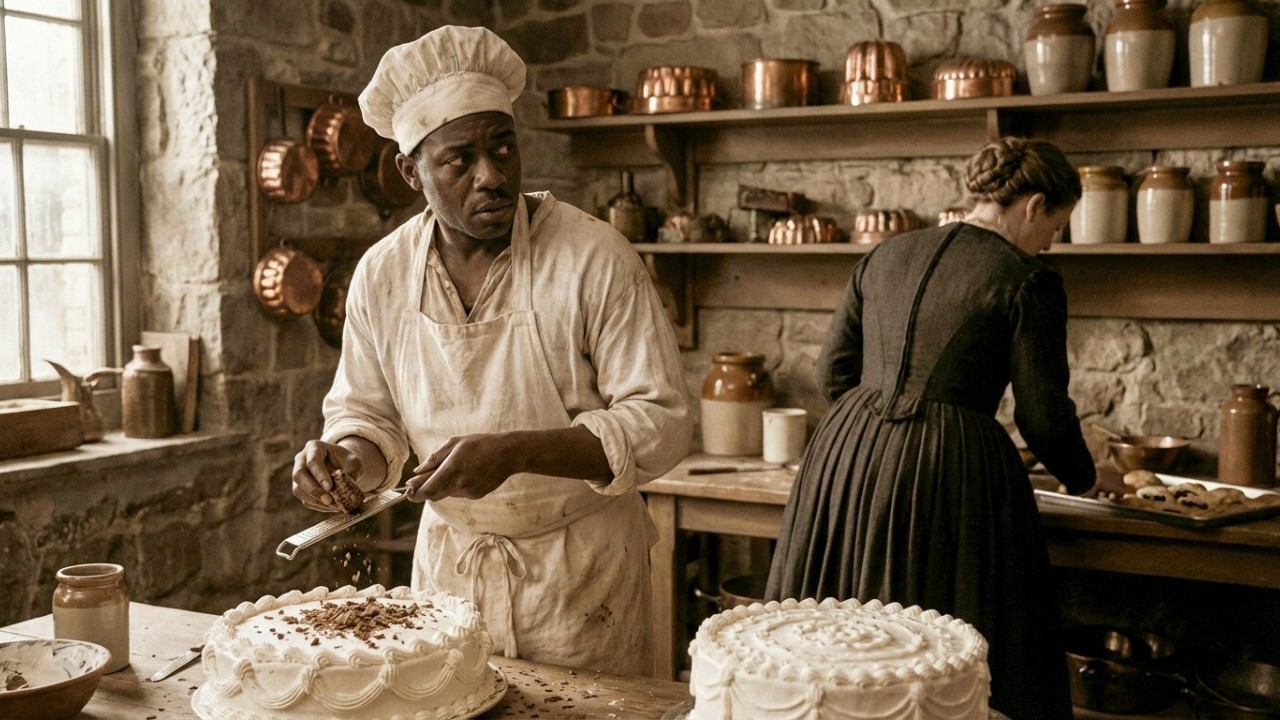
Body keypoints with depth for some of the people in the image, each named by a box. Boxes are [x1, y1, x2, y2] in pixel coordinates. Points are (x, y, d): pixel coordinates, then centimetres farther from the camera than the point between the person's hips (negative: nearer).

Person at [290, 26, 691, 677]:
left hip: (580, 568, -3)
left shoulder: (596, 258, -17)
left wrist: (514, 452, -28)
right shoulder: (381, 275, -3)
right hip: (448, 562, 4)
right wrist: (350, 455, -15)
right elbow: (367, 414, 8)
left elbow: (660, 422, -18)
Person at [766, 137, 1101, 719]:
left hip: (848, 456, 6)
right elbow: (1043, 414, -3)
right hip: (950, 473, -6)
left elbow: (833, 373, 15)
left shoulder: (886, 255, 13)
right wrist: (1084, 479, 16)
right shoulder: (1028, 282, -3)